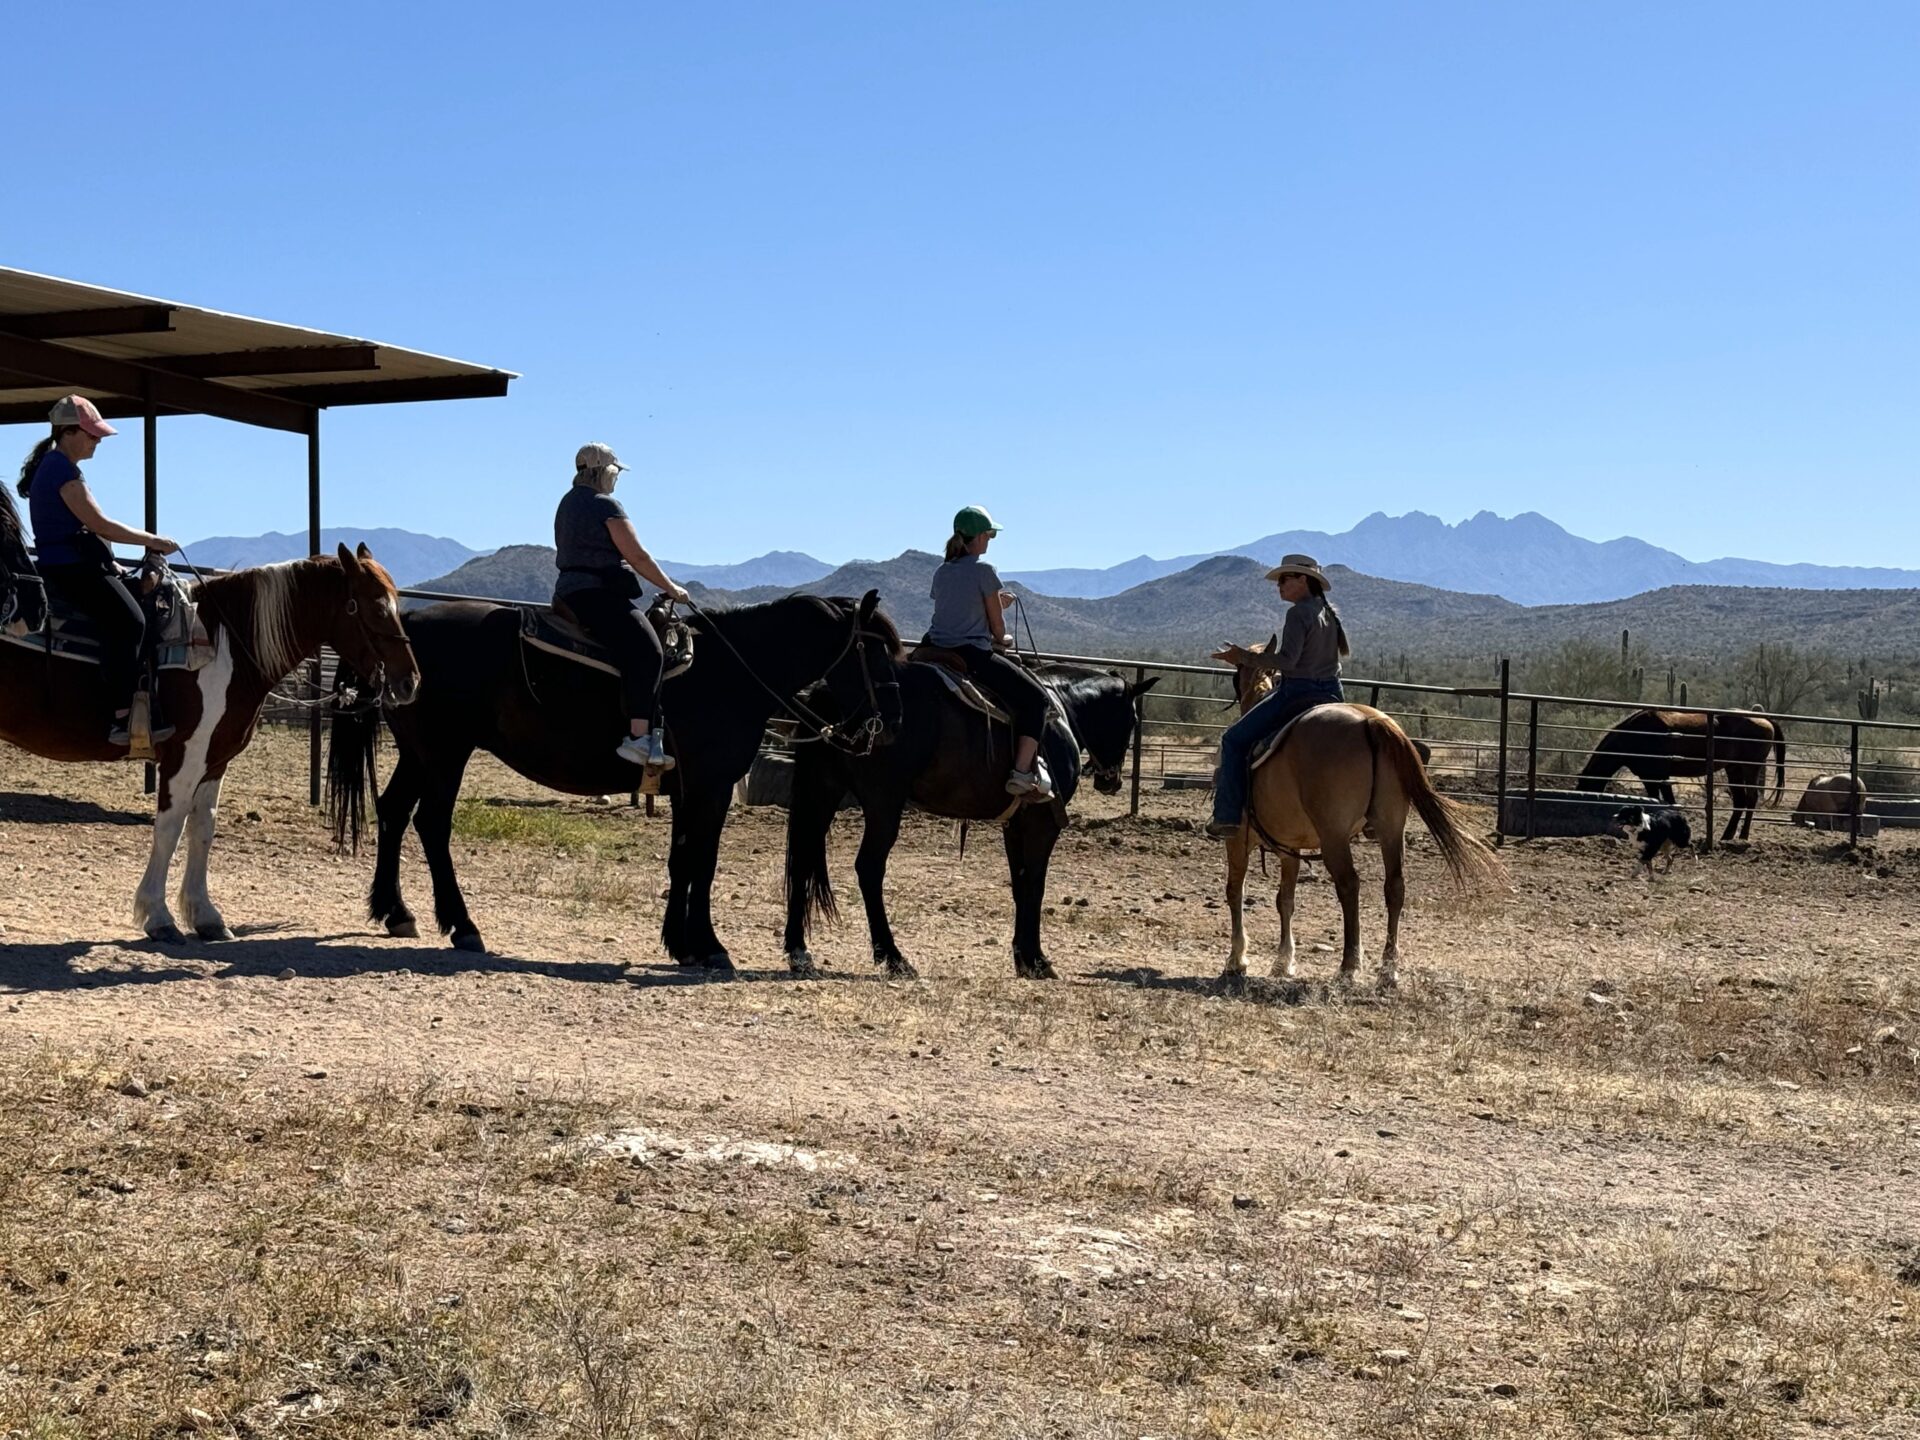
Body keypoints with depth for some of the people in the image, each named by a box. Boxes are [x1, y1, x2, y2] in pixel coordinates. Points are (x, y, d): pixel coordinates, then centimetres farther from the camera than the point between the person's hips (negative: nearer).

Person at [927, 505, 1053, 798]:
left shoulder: (941, 573, 14)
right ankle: (1023, 772, -13)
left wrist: (996, 604, 26)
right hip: (973, 655, -8)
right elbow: (998, 629, -3)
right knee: (1036, 699, 1)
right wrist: (1002, 641, 18)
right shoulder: (983, 570, -7)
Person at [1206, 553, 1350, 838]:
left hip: (1298, 693, -8)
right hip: (1332, 694, 9)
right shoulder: (1330, 612, 13)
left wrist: (1244, 657, -16)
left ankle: (1228, 815, -6)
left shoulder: (1299, 613, -14)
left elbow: (1287, 660, -22)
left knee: (1234, 740, 0)